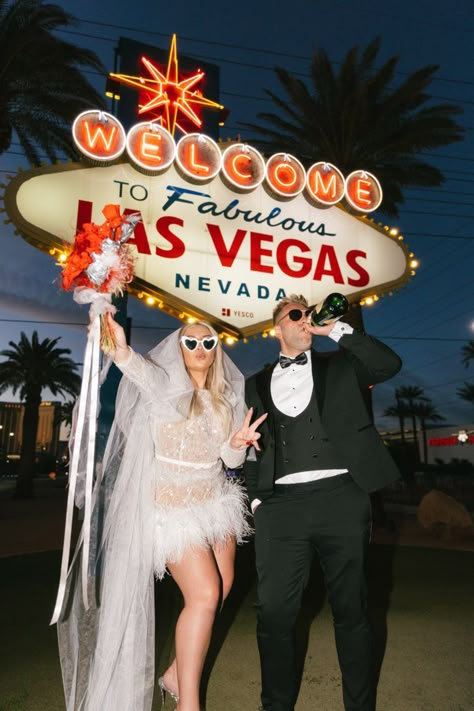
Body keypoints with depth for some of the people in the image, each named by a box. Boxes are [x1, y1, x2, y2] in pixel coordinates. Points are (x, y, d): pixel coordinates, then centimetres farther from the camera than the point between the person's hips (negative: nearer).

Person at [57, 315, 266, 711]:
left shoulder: (227, 399, 4)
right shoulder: (164, 384, -11)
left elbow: (230, 460, 5)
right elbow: (146, 373, -37)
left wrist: (237, 443, -18)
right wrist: (122, 351, -59)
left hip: (215, 500, 6)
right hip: (171, 505, -6)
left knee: (222, 588, 11)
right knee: (204, 594, -10)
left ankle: (178, 674, 32)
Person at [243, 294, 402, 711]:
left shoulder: (339, 366, 13)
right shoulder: (257, 383, 17)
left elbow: (390, 364, -3)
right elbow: (253, 445, 17)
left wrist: (338, 329, -3)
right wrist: (256, 495, 8)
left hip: (341, 498, 0)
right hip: (281, 504, 1)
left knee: (351, 609, 11)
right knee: (274, 611, 3)